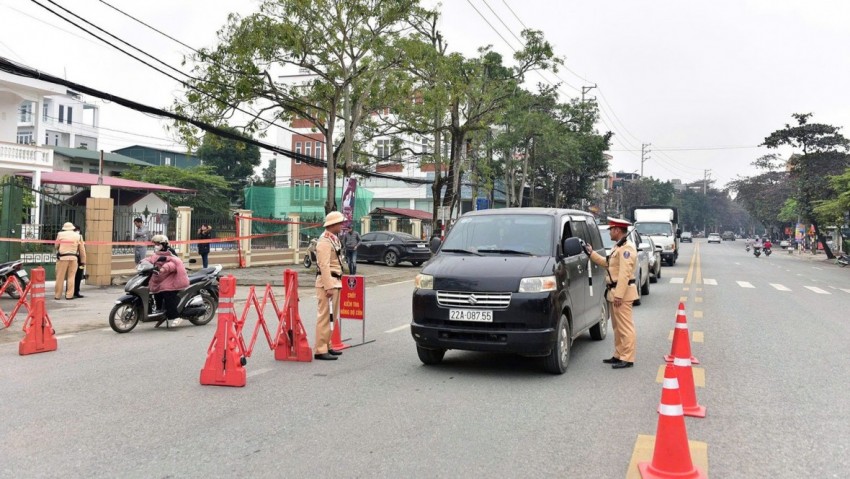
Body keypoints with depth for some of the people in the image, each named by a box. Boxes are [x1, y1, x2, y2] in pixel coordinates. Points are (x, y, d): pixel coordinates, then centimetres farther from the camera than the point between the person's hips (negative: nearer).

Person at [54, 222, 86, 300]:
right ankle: (69, 295, 2)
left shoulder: (60, 234, 4)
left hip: (62, 258, -1)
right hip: (73, 258, 1)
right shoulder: (78, 236, 8)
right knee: (71, 277, 4)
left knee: (60, 277, 4)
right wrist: (83, 261, 17)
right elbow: (82, 250, 10)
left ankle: (57, 295, 9)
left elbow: (56, 246, 14)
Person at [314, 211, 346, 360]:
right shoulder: (324, 241, -15)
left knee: (332, 316, 15)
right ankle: (320, 350, -5)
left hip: (335, 281, 10)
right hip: (327, 282, -10)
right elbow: (324, 266, -21)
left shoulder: (334, 239, 16)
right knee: (324, 316, -8)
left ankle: (327, 346, 24)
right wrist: (328, 287, -25)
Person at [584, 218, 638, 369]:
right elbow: (607, 263, 26)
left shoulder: (627, 248, -16)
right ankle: (618, 355, 23)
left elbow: (624, 273, -23)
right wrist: (591, 253, 25)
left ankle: (627, 359, -3)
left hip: (622, 293, -10)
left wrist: (619, 295, -26)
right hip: (614, 292, 10)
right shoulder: (618, 247, 17)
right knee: (617, 327, 15)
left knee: (625, 327, -6)